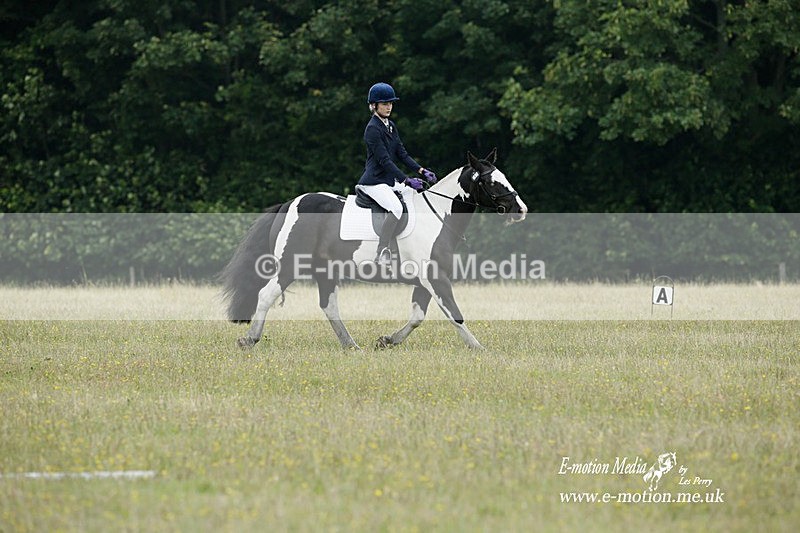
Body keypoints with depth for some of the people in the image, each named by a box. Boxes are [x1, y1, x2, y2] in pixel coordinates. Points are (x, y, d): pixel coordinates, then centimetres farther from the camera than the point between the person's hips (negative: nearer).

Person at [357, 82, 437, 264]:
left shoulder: (390, 126, 13)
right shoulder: (373, 129, -14)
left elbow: (402, 153, 12)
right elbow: (384, 160, -21)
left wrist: (421, 171, -2)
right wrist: (406, 181, -26)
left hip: (390, 180, 10)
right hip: (374, 181, -10)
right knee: (396, 207, -32)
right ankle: (381, 253, -31)